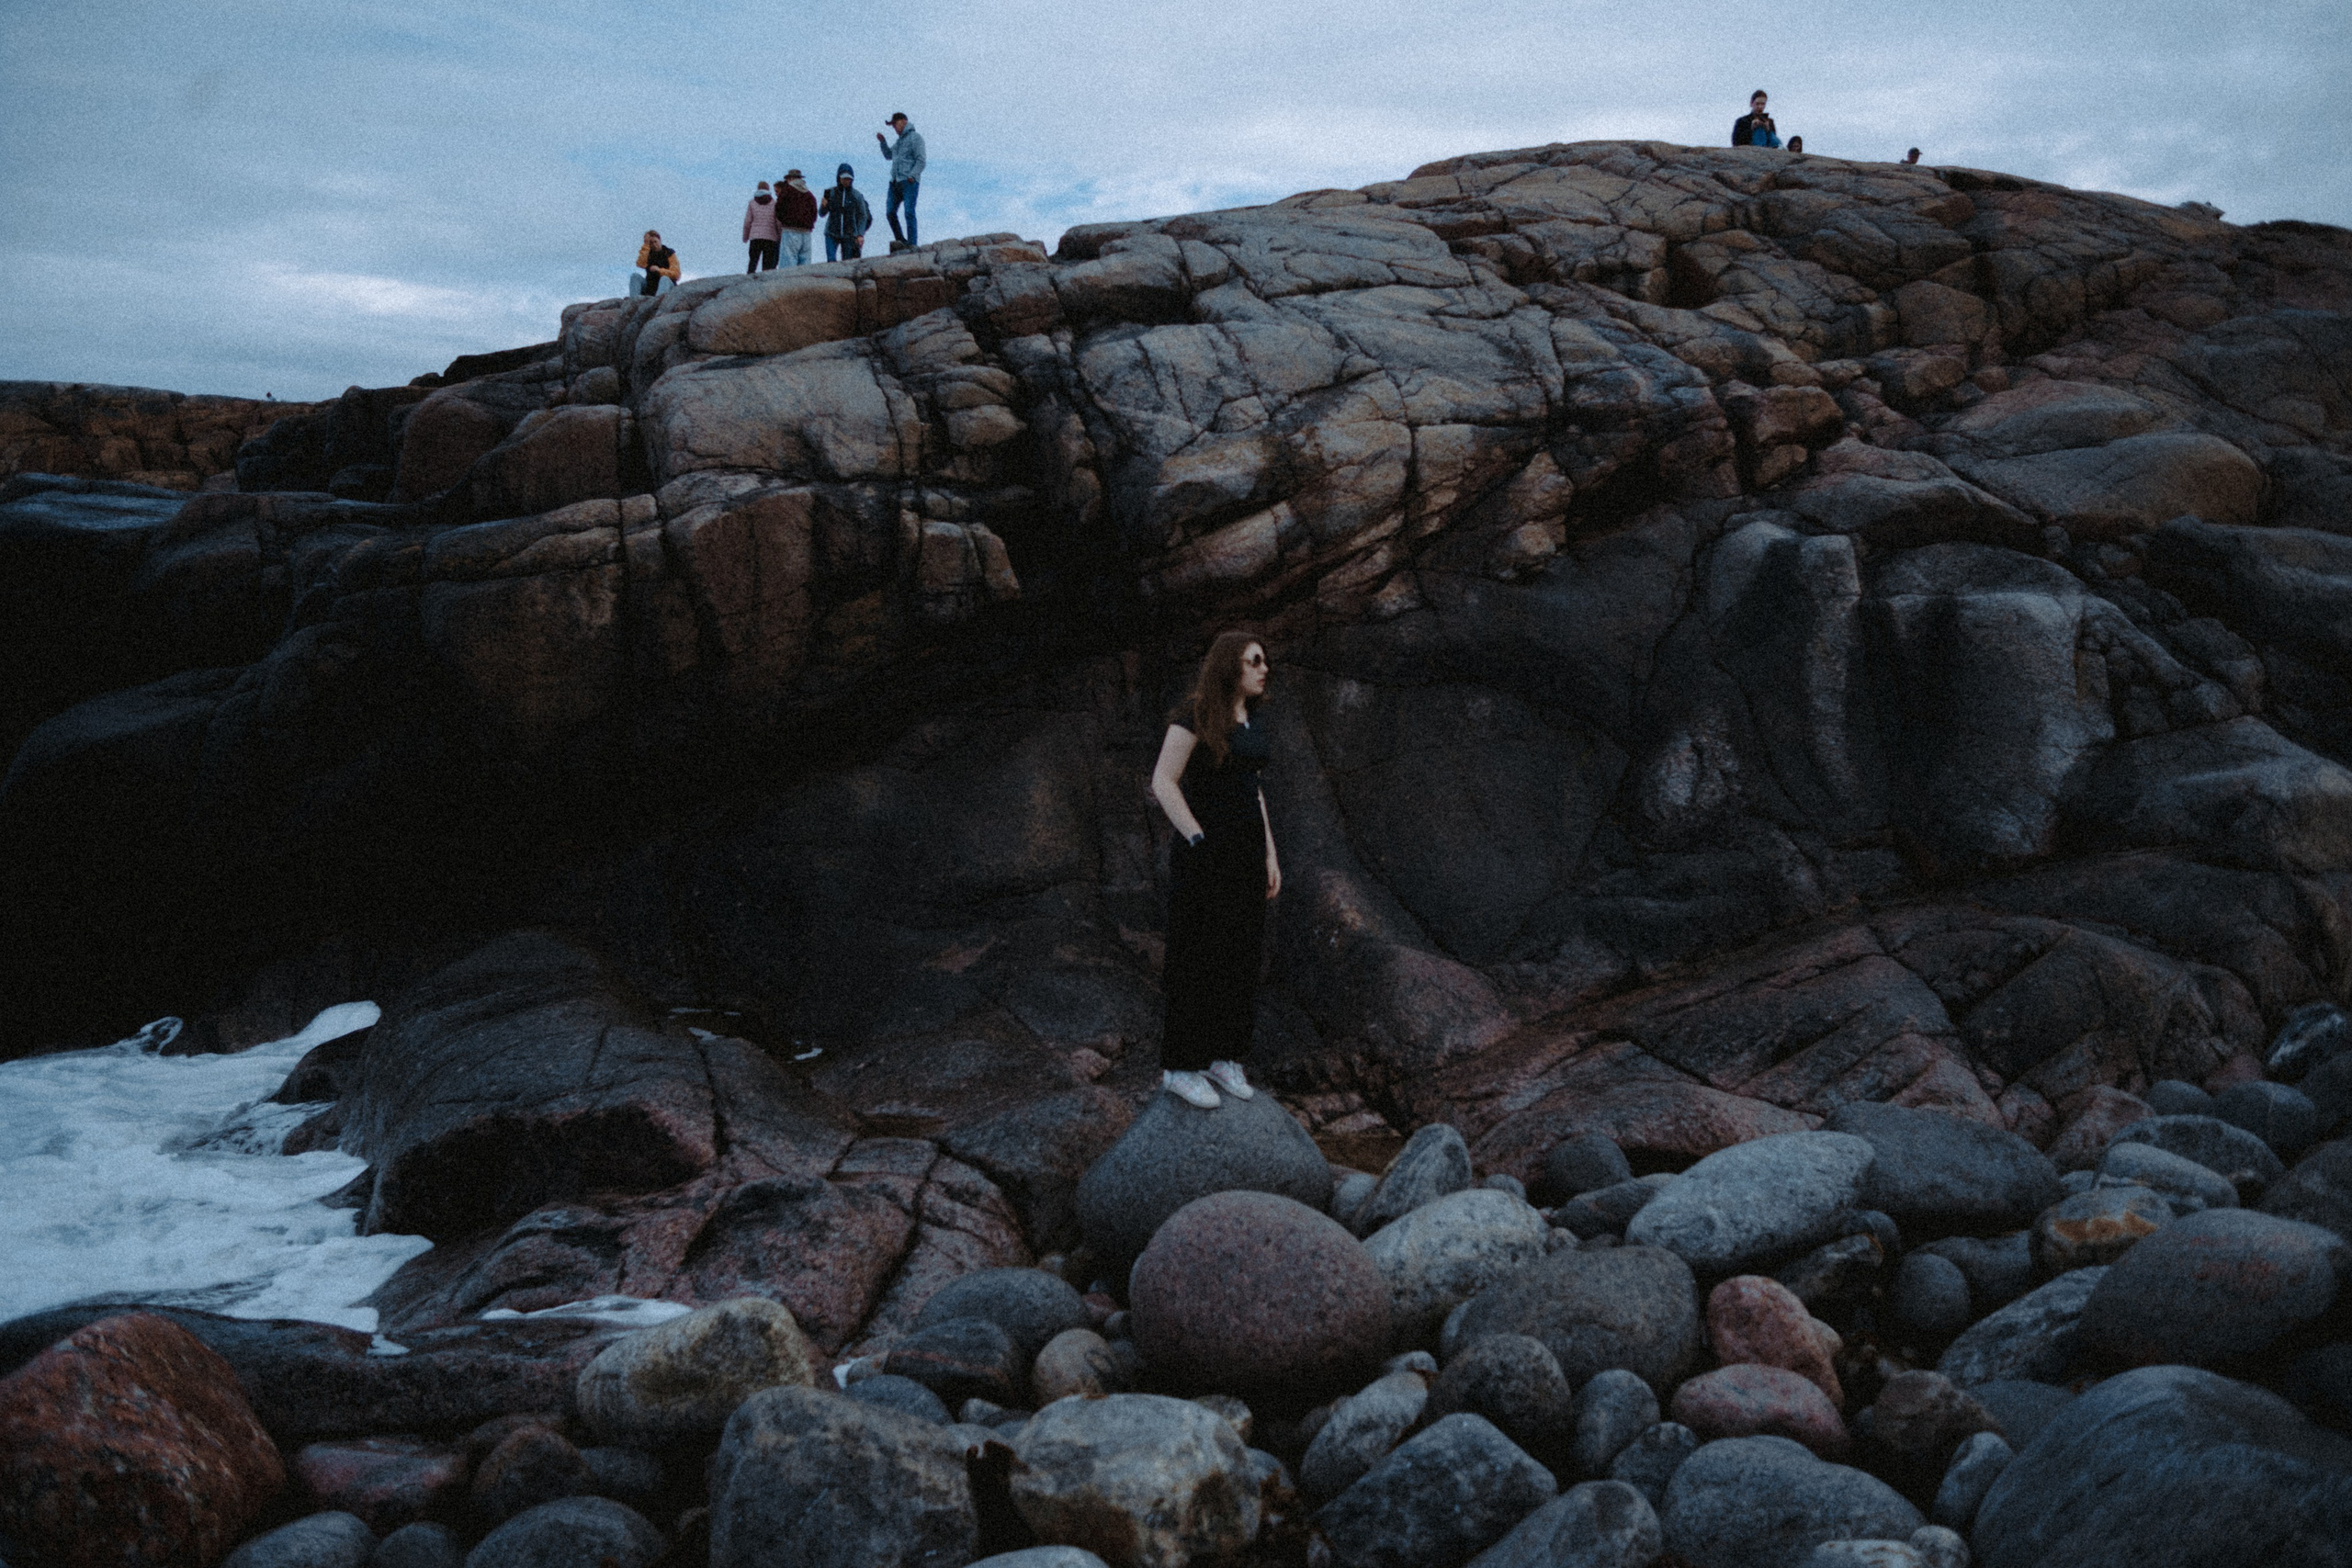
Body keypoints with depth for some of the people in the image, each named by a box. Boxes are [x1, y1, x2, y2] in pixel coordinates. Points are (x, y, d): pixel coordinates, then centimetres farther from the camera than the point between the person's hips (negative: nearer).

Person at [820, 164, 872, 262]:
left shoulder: (856, 195, -2)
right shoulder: (831, 193, 0)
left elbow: (863, 216, 2)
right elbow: (822, 213, 5)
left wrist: (860, 235, -9)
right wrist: (823, 206, -18)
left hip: (849, 235, 0)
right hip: (832, 233, 0)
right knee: (831, 260, -15)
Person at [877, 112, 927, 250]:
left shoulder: (915, 137, 0)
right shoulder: (900, 140, 25)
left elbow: (921, 161, -9)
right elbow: (888, 155, 35)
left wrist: (912, 176, -20)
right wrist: (882, 142, 20)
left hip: (909, 182, -8)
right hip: (895, 181, 8)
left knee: (909, 212, -15)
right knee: (890, 212, 1)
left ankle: (912, 243, -17)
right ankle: (900, 241, 9)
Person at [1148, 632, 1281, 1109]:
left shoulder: (1247, 723, 13)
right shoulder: (1194, 715, -13)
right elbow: (1163, 782, -16)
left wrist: (1269, 855, 13)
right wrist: (1198, 842, -20)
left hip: (1247, 850, 8)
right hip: (1205, 851, -8)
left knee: (1239, 957, 9)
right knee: (1198, 959, -3)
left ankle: (1222, 1057, 20)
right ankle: (1179, 1067, 6)